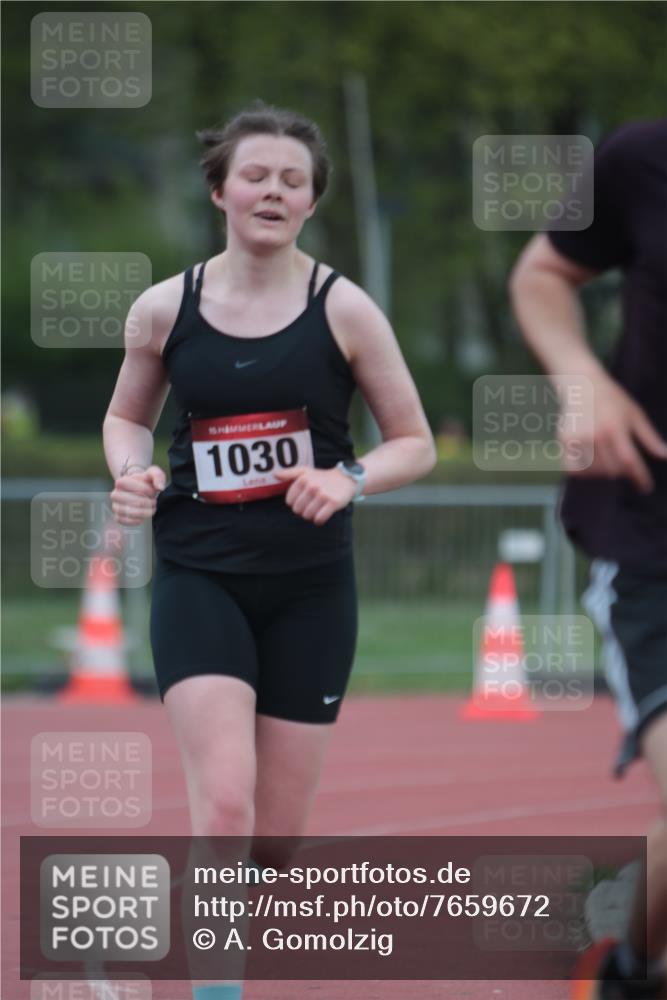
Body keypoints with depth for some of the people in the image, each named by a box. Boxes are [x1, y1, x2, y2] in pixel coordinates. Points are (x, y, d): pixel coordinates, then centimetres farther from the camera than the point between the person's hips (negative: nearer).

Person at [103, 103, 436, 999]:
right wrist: (132, 474, -4)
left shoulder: (342, 309, -2)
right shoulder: (164, 310, 1)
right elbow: (127, 416, 18)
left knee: (275, 838, 5)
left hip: (311, 587, 1)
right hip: (199, 578, -1)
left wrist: (348, 480, -15)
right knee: (223, 804, -20)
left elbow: (416, 445, 5)